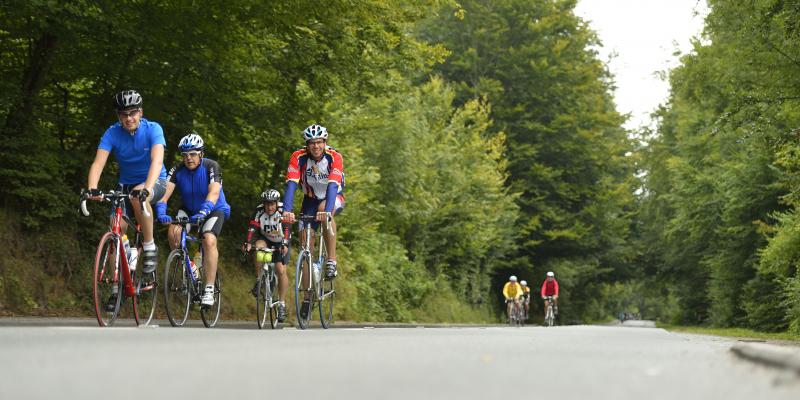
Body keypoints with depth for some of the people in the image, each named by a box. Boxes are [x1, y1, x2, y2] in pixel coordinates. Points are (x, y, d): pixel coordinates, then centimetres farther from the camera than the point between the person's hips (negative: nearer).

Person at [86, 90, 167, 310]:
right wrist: (91, 189, -43)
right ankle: (117, 288, 1)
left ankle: (150, 247, -20)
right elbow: (98, 162, -24)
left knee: (137, 195, -38)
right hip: (127, 183, 3)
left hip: (155, 181, -3)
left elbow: (157, 159, -35)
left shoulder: (152, 129, -21)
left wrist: (146, 187, -52)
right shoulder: (113, 133, -13)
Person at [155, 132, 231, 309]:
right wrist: (161, 211, -46)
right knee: (173, 232, -25)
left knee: (209, 240, -29)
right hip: (189, 209, 4)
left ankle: (209, 290, -25)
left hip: (214, 210, -3)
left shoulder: (211, 166, -23)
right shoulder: (178, 170, -14)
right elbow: (165, 191, -26)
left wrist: (202, 212, -54)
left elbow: (214, 192, -37)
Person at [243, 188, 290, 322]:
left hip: (281, 242, -1)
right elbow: (252, 228, -31)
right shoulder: (259, 211, -21)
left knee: (281, 271, -13)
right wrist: (248, 243, -48)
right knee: (258, 248, -33)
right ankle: (258, 280, -17)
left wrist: (285, 244, -52)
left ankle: (282, 304, -2)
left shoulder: (283, 211, -25)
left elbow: (286, 229, -37)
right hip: (265, 239, 1)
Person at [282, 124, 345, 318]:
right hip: (311, 199, 3)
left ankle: (331, 261, -27)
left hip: (334, 198, -3)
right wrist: (287, 210, -49)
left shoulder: (334, 157, -27)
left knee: (325, 208, -39)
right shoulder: (298, 157, -22)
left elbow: (332, 185, -39)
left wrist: (326, 210, -56)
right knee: (306, 244, -7)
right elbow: (291, 184, -33)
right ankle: (308, 295, 4)